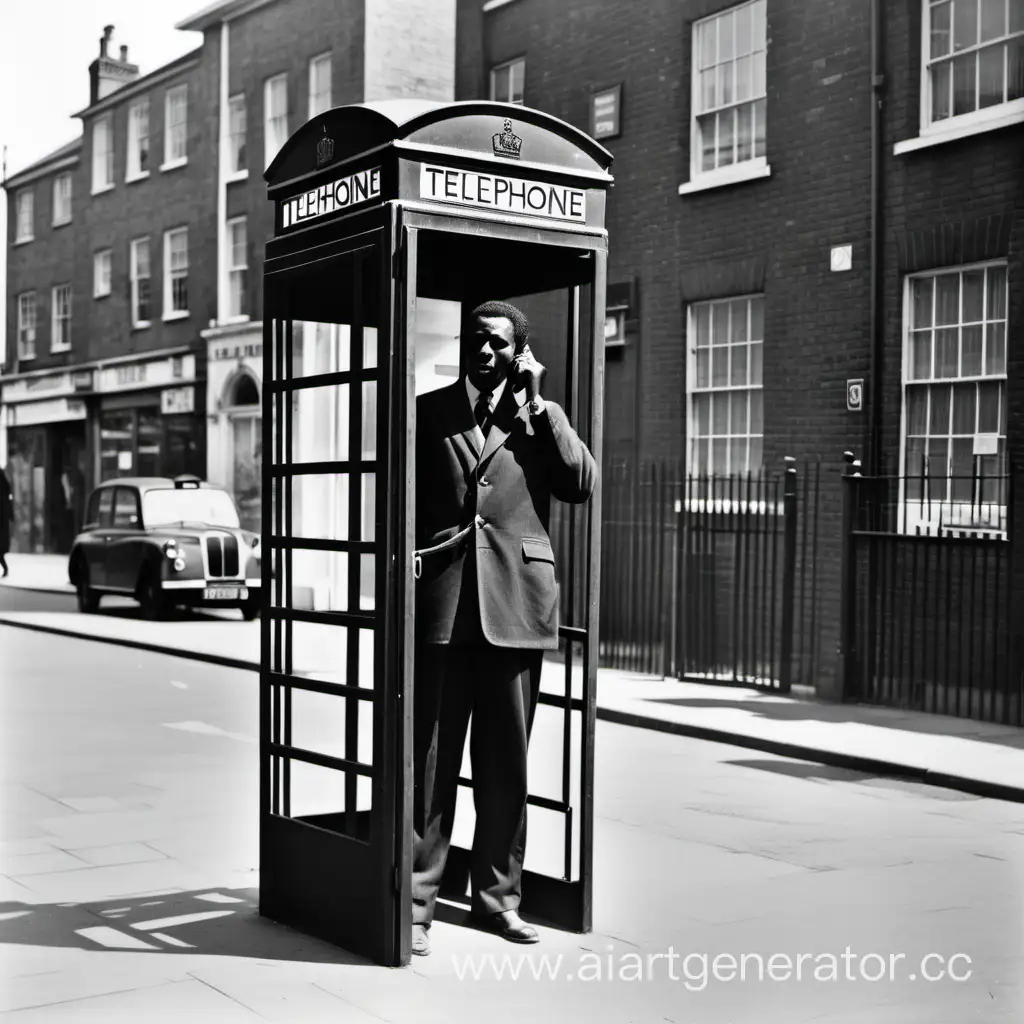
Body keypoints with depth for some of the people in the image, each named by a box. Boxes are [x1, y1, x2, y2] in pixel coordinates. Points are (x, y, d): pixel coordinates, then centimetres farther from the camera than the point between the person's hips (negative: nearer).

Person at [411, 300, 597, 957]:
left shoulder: (542, 418, 13)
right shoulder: (429, 411, 11)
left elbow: (583, 485, -3)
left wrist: (537, 404, -2)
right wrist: (407, 564, 0)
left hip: (516, 607, 1)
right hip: (441, 606, -1)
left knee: (507, 762, 8)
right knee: (430, 760, -1)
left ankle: (499, 895, 21)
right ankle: (417, 902, 7)